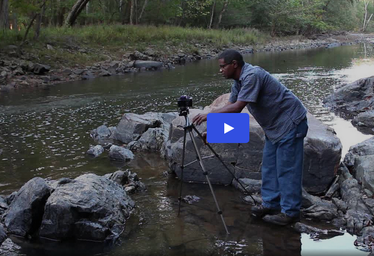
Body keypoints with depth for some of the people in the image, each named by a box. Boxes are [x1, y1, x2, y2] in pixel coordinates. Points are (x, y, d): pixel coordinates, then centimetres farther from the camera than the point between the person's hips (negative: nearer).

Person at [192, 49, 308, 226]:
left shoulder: (252, 76, -25)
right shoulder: (238, 81, 6)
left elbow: (237, 108, -28)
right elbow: (229, 108, 10)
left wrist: (209, 115, -22)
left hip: (290, 123, -10)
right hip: (274, 126, 10)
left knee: (286, 168, -5)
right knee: (269, 166, 13)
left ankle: (290, 212, 3)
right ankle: (271, 204, 22)